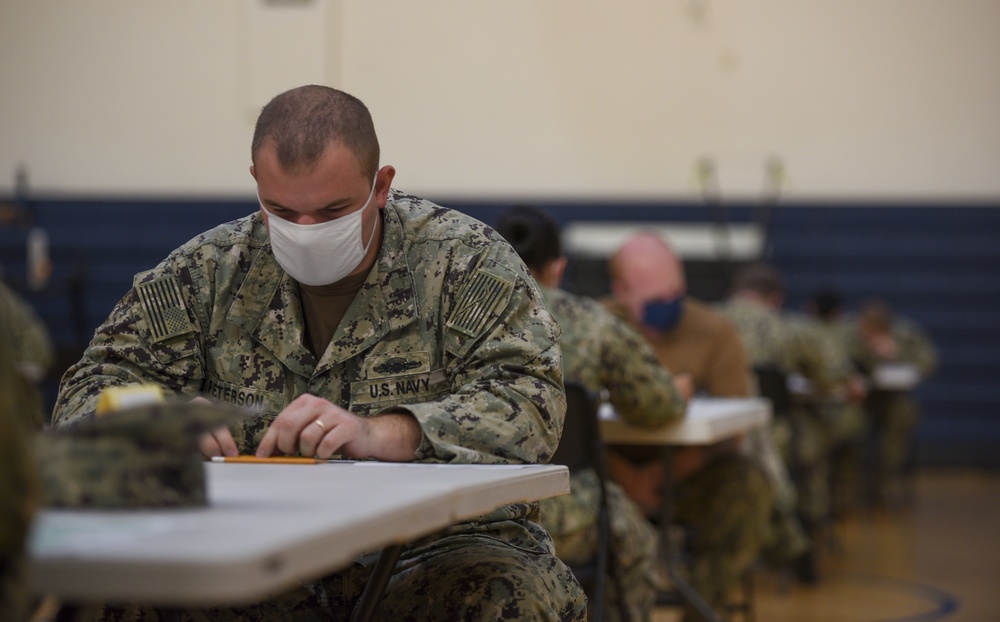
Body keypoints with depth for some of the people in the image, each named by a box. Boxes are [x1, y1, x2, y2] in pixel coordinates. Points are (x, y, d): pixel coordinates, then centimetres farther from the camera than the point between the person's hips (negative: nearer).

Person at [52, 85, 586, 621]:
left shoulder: (466, 261, 0)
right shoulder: (210, 270, 7)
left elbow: (532, 401, -13)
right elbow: (90, 392, 6)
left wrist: (382, 434, -28)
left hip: (436, 549, -1)